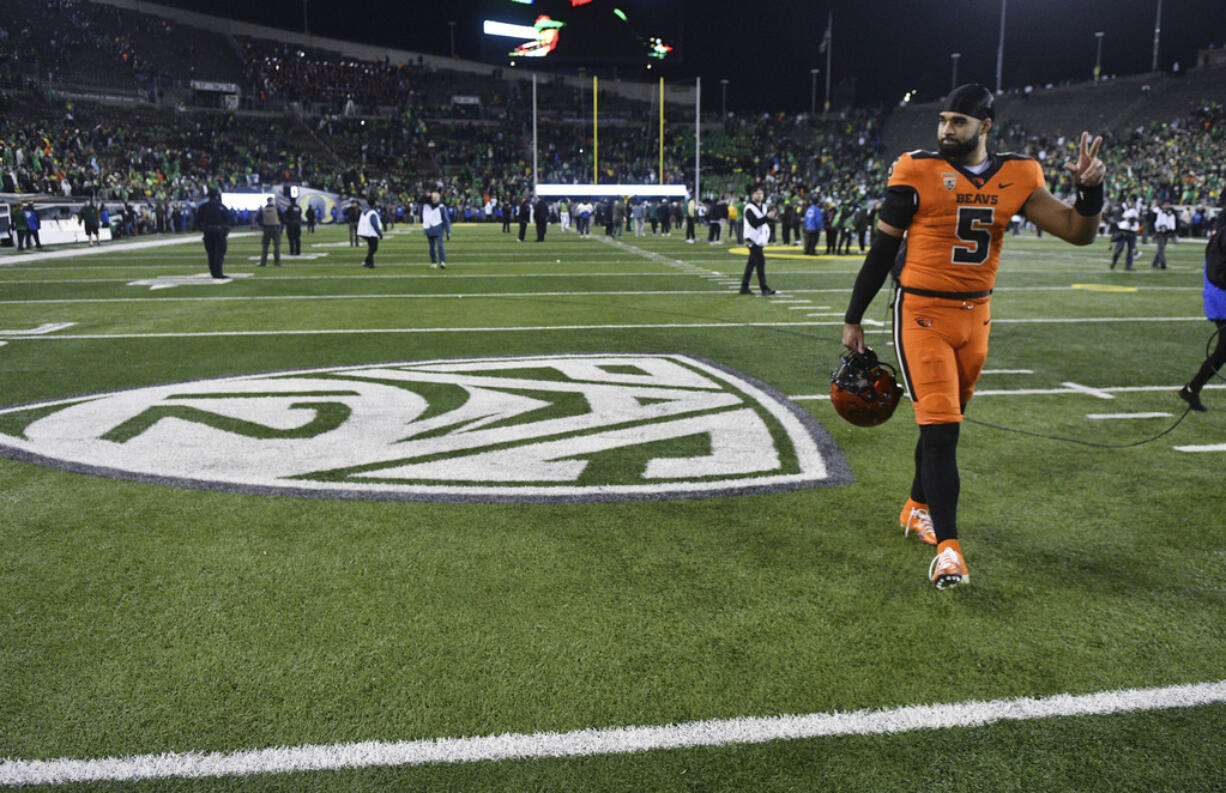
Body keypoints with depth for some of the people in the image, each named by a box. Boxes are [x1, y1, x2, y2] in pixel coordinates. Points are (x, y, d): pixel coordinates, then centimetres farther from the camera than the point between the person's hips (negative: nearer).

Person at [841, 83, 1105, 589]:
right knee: (940, 428, -12)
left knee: (944, 421, 17)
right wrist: (853, 319, 0)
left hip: (975, 317, 5)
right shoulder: (918, 173, -8)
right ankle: (948, 547, -6)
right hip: (923, 314, -5)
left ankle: (917, 508, 38)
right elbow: (881, 251, -3)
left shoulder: (1016, 178, 3)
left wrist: (1090, 188, -15)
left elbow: (1079, 233, 4)